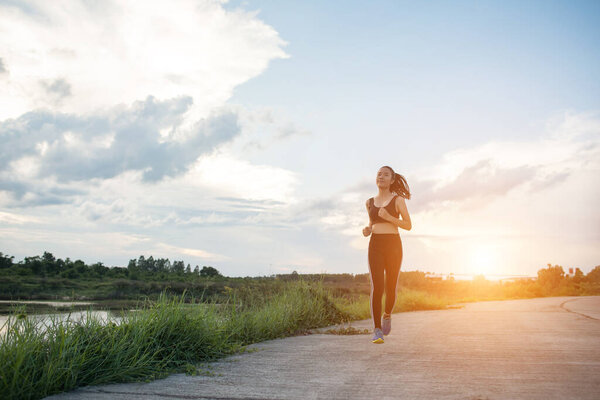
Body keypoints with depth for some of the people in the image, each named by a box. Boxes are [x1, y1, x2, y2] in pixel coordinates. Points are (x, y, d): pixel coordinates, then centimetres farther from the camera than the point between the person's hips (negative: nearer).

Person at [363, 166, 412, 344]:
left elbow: (409, 225, -1)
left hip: (393, 245, -1)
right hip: (375, 246, 1)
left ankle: (387, 315, 35)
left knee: (390, 288, 2)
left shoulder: (398, 200, 3)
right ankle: (377, 331, -11)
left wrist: (388, 217, -15)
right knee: (376, 287, -14)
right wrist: (367, 230, 3)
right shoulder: (370, 202, 14)